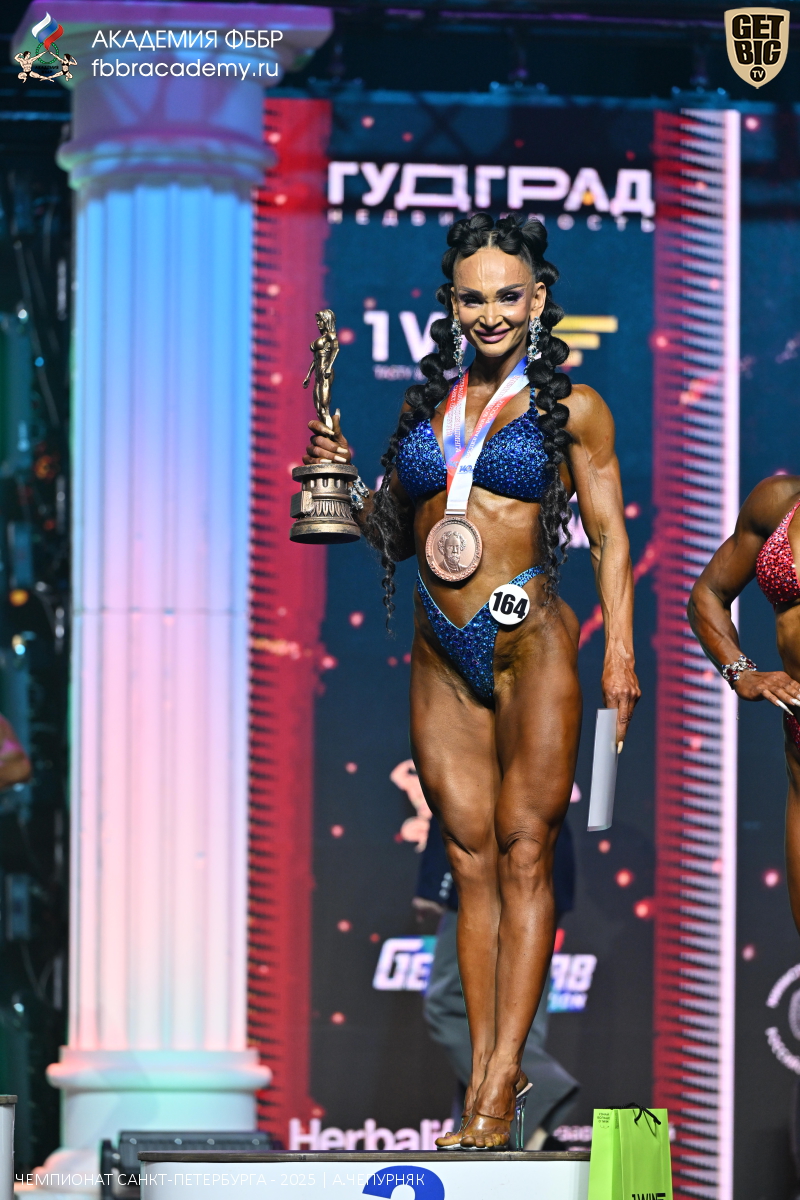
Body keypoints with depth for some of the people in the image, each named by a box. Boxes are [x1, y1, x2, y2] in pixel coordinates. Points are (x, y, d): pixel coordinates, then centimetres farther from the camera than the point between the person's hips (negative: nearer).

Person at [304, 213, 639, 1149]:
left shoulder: (571, 407, 2)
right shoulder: (428, 405, 14)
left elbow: (609, 535, 1)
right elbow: (395, 532, 22)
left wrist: (619, 648, -7)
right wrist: (344, 478, 4)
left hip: (529, 641, -5)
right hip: (442, 652, 5)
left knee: (523, 854, -6)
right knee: (471, 858, 4)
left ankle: (501, 1083, -8)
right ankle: (482, 1075, 5)